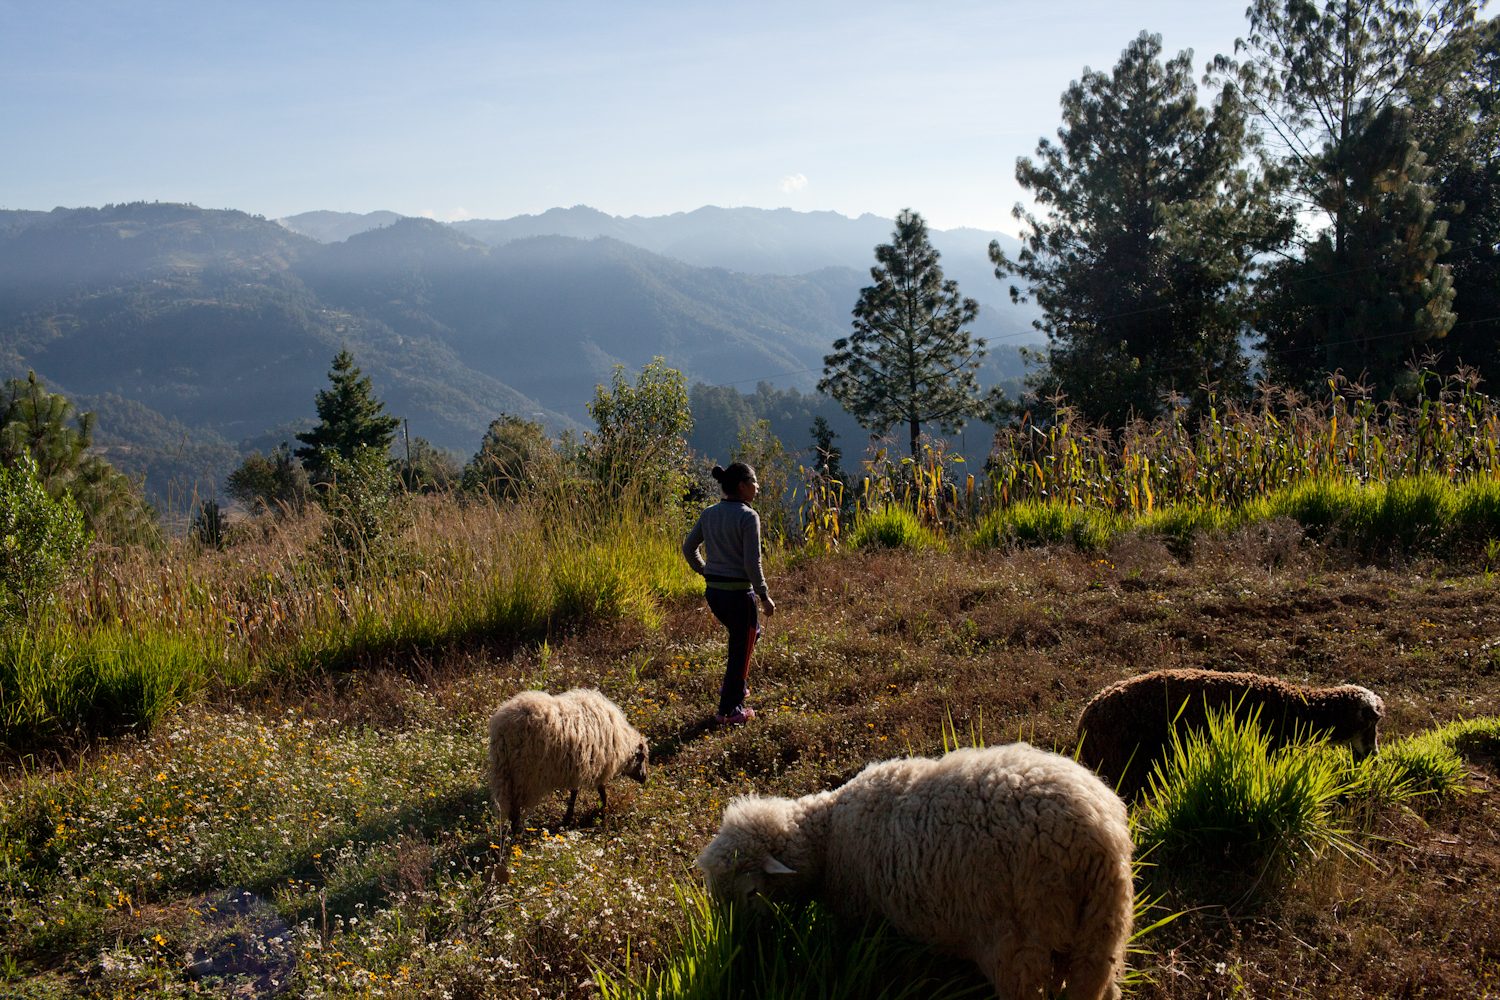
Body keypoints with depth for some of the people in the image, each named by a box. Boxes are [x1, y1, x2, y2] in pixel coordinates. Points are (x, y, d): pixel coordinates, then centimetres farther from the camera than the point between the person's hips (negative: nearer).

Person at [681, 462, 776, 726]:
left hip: (713, 592, 7)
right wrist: (765, 597, -10)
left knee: (750, 632, 30)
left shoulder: (709, 514, 5)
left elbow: (688, 548, 12)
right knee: (741, 647, 9)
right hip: (738, 592, -7)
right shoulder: (748, 516, -16)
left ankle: (734, 685, 32)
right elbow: (752, 563, -19)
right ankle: (729, 710, 18)